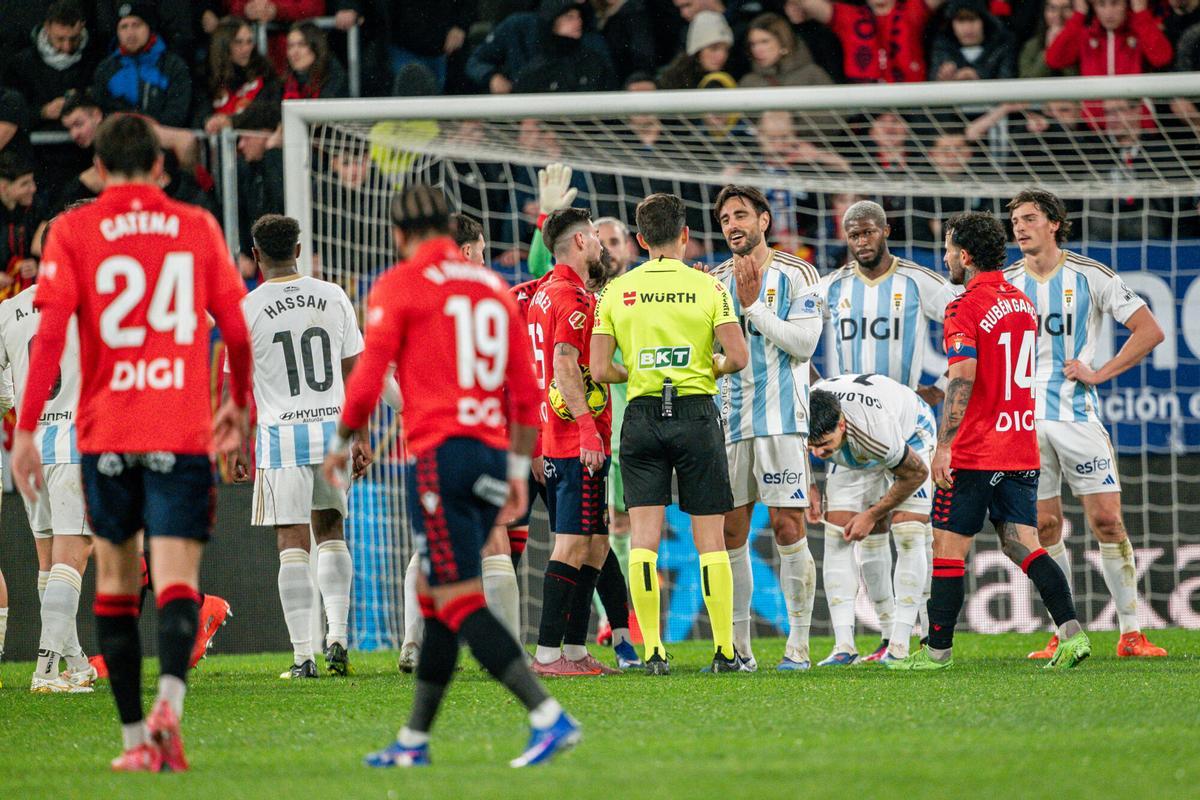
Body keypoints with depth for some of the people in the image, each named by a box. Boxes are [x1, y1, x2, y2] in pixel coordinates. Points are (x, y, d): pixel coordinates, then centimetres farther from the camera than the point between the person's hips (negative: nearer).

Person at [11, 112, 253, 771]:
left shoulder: (73, 231, 2)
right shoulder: (197, 228, 6)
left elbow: (49, 333, -6)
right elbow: (237, 330, 9)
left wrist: (25, 429, -5)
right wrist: (239, 405, 26)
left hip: (105, 431, 0)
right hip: (181, 432, 0)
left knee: (115, 578, 13)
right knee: (177, 576, -6)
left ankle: (134, 737, 13)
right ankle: (168, 702, -32)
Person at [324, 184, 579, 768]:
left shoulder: (399, 286, -1)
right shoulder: (493, 287, 15)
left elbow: (368, 377, -7)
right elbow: (526, 393, 15)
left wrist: (340, 444, 9)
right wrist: (518, 470, 21)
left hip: (440, 452, -7)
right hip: (492, 456, 7)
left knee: (459, 603, -9)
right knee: (436, 599, 16)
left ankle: (548, 716, -23)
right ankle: (413, 742, 20)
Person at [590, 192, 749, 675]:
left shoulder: (617, 292, 2)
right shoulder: (707, 287, -3)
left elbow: (600, 371, -2)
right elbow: (738, 357, -9)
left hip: (641, 414, 1)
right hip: (695, 413, -1)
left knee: (643, 536, 1)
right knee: (709, 538, 4)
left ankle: (652, 650, -6)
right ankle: (725, 651, 4)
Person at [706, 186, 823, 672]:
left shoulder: (795, 275, 1)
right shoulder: (717, 281, 14)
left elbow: (804, 342, -10)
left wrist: (752, 306, -12)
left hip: (780, 417, -5)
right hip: (728, 421, 5)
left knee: (789, 529, -8)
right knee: (729, 532, 3)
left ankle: (799, 645, -4)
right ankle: (738, 648, 9)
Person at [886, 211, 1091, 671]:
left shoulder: (965, 307, -12)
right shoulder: (1023, 304, 13)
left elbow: (963, 378, -23)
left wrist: (944, 446, -23)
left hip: (975, 454, -7)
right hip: (1022, 451, 7)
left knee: (949, 547, 2)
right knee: (1022, 544, 5)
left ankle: (938, 650, 6)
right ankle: (1071, 630, -11)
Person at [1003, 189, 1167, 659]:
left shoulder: (1091, 277, 0)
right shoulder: (1004, 284, 9)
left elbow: (1149, 331, 1)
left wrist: (1099, 373, -6)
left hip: (1076, 412, -3)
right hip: (1023, 420, 3)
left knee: (1107, 520, -8)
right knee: (1044, 528, 2)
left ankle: (1130, 633, -3)